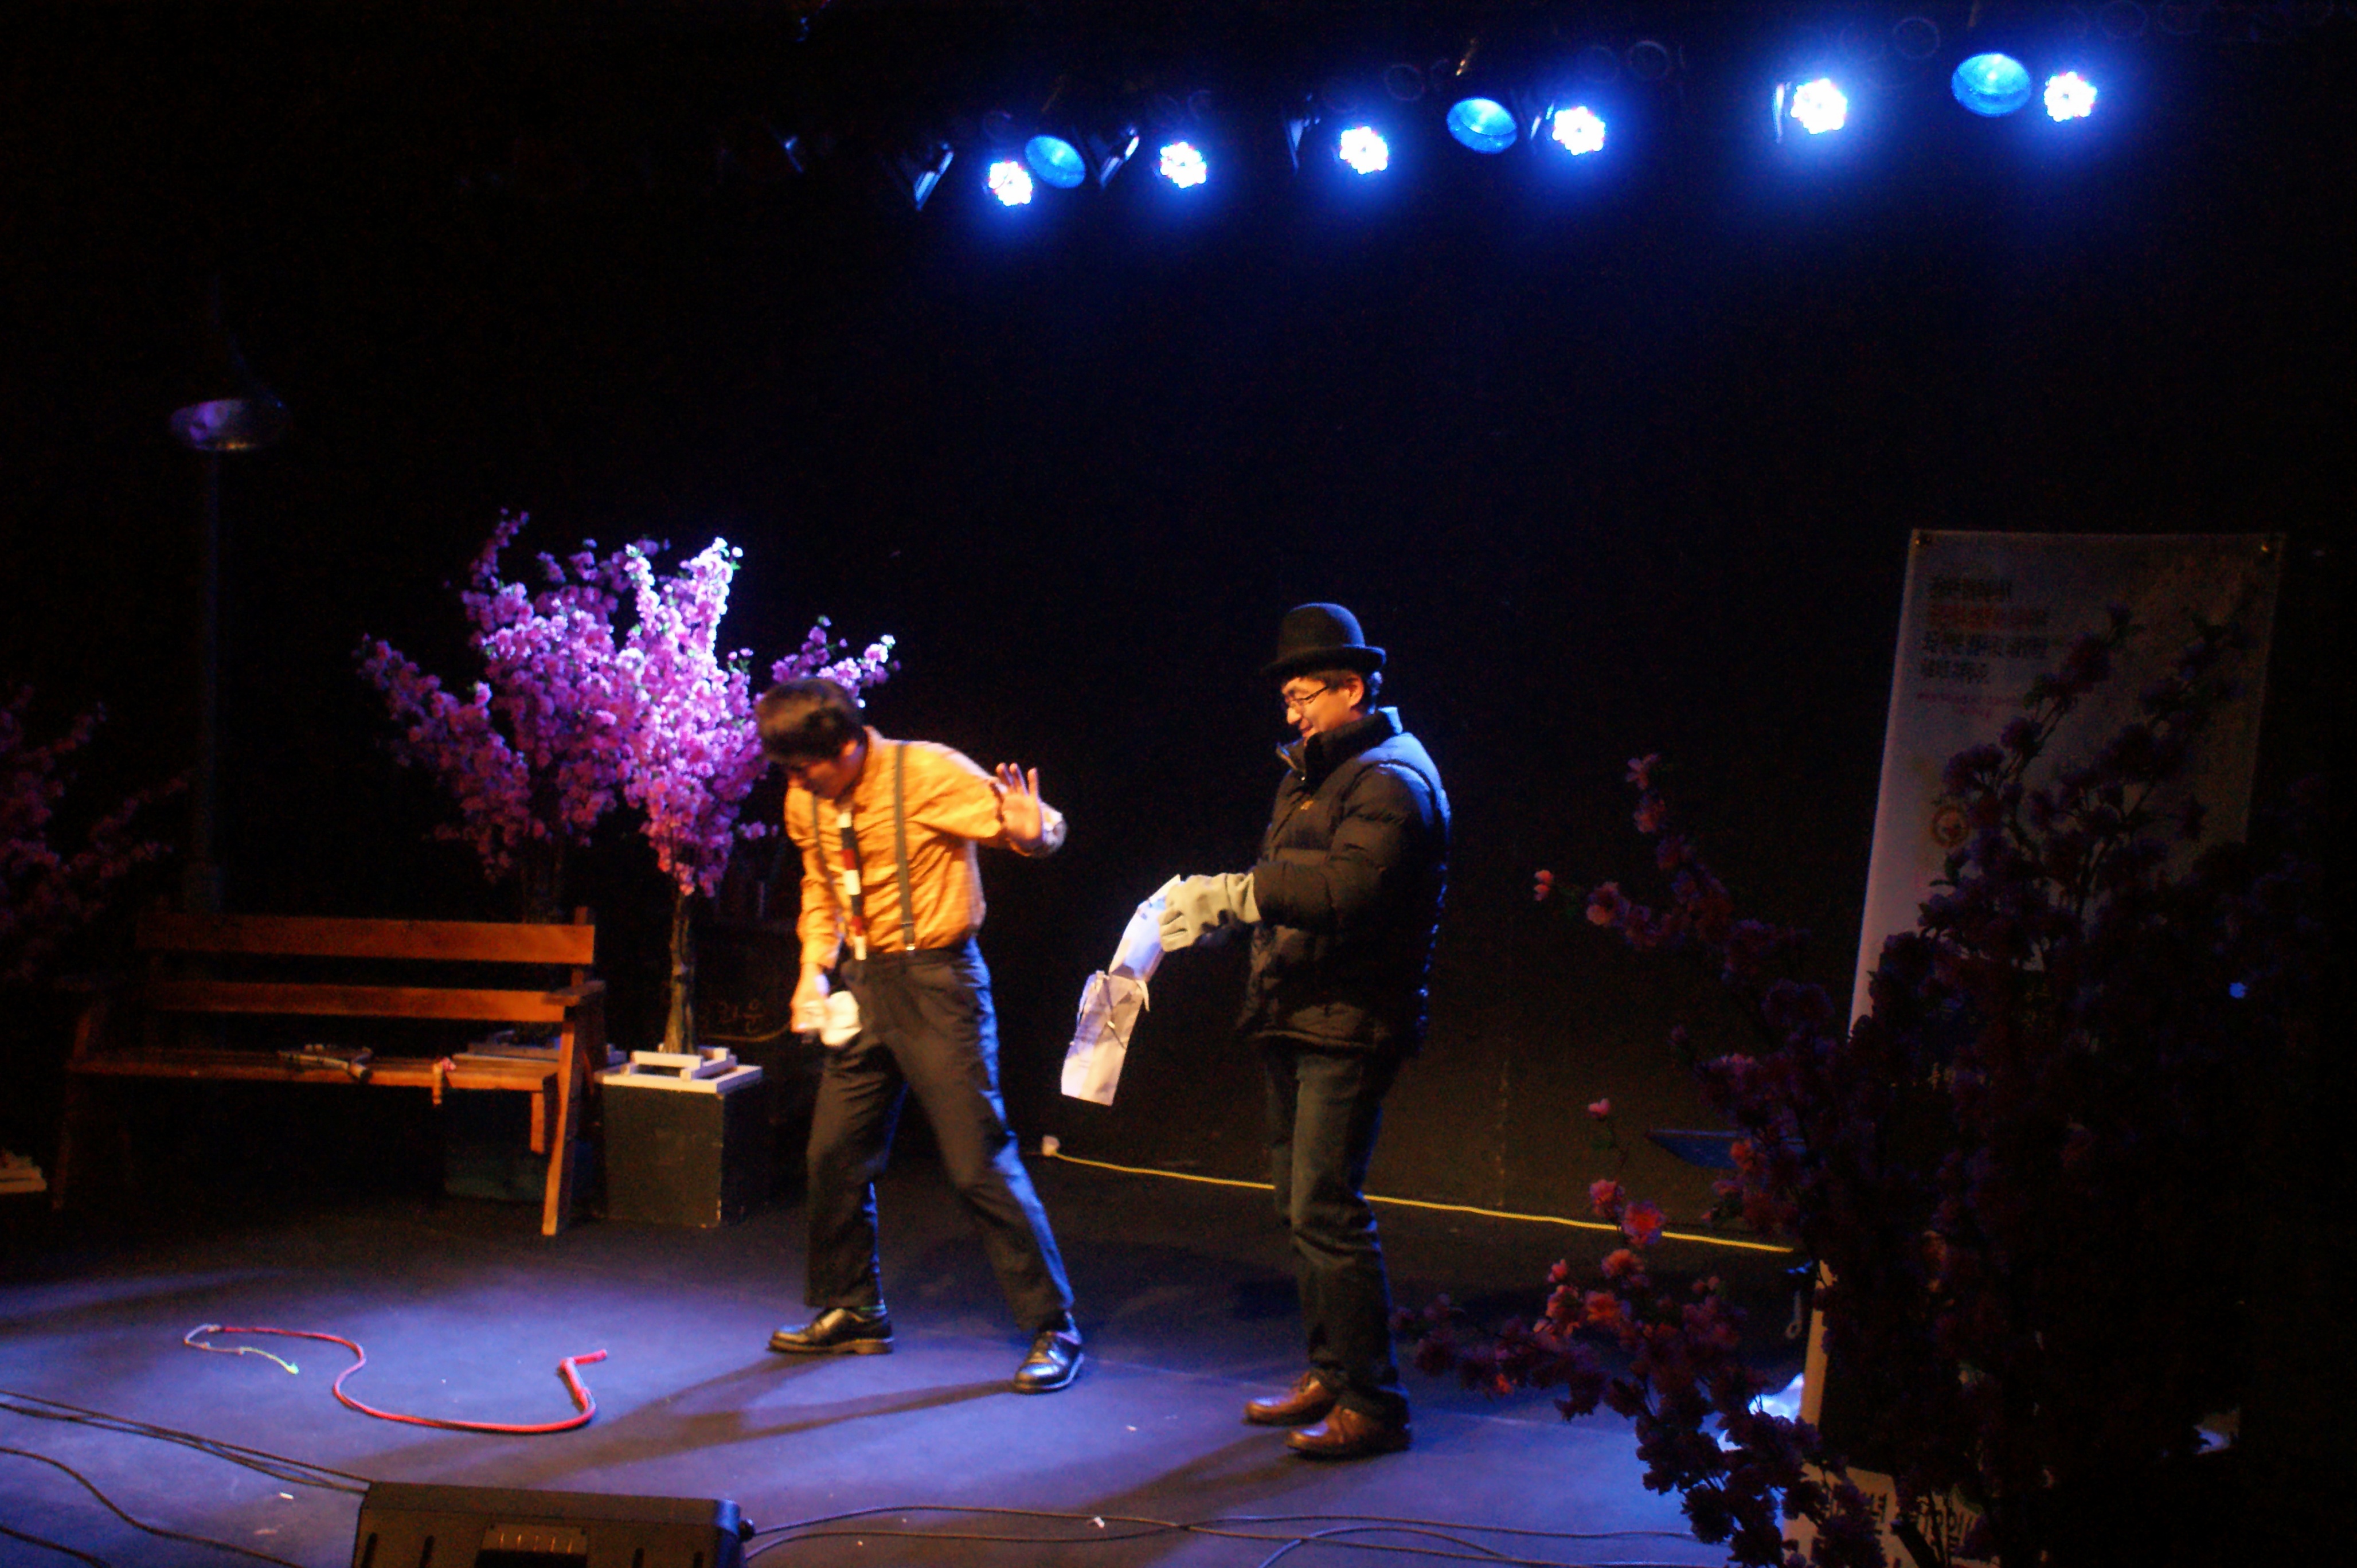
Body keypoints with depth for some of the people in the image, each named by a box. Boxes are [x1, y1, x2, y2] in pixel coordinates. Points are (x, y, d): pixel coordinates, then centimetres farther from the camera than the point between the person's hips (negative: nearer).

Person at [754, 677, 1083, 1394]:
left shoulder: (928, 774, -17)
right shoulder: (807, 803, 3)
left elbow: (1036, 825, -16)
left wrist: (1031, 831, -40)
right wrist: (813, 970, 6)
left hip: (936, 983, -7)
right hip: (863, 986, 7)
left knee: (979, 1161, -8)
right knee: (835, 1154, 11)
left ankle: (1053, 1330, 3)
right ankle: (851, 1313, 31)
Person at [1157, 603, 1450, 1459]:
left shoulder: (1391, 780, -13)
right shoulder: (1312, 773, 17)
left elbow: (1350, 886, -28)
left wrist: (1235, 893, -29)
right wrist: (1216, 908, 2)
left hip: (1350, 1027, -10)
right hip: (1296, 1022, 10)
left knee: (1326, 1210, -11)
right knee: (1300, 1204, 15)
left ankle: (1372, 1404, -3)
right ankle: (1329, 1374, 26)